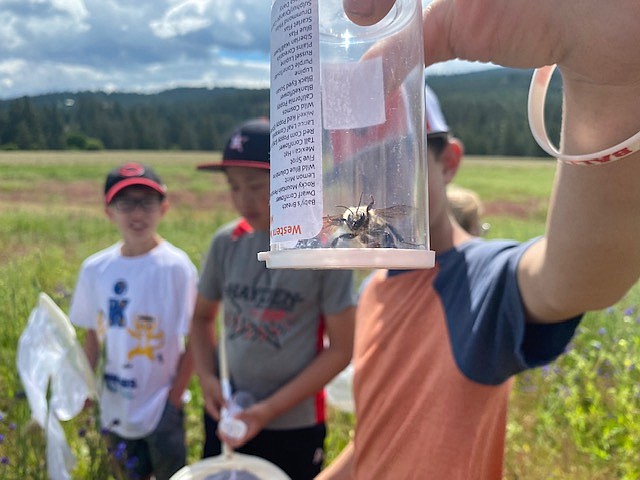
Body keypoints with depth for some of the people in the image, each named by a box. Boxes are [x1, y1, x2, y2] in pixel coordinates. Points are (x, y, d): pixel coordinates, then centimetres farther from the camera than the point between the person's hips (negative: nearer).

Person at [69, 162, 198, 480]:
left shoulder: (176, 267, -17)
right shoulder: (95, 268, -4)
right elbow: (93, 333, 6)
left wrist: (174, 399, -13)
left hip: (160, 406, -4)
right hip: (115, 404, 4)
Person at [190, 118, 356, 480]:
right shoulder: (227, 242, -4)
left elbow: (341, 348, -12)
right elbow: (203, 316, 10)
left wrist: (271, 409, -16)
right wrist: (207, 377, -6)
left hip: (294, 428, -3)